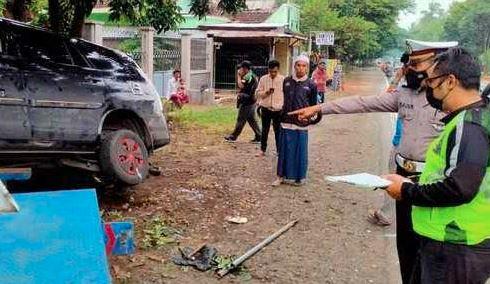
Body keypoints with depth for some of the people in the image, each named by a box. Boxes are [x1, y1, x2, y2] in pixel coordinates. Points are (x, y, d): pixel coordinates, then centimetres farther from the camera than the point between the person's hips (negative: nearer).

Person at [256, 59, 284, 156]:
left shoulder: (283, 80, -4)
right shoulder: (263, 79, 0)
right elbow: (258, 93, 3)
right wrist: (266, 92, -17)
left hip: (278, 109, -1)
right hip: (266, 108, 2)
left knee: (278, 130, 5)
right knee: (264, 130, 11)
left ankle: (279, 150, 16)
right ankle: (263, 149, 22)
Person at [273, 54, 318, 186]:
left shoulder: (311, 85, -2)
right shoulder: (287, 81, 4)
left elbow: (313, 105, 6)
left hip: (301, 123, -2)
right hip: (286, 121, 2)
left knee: (300, 151, 6)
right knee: (285, 150, 8)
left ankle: (300, 177, 19)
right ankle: (282, 175, 19)